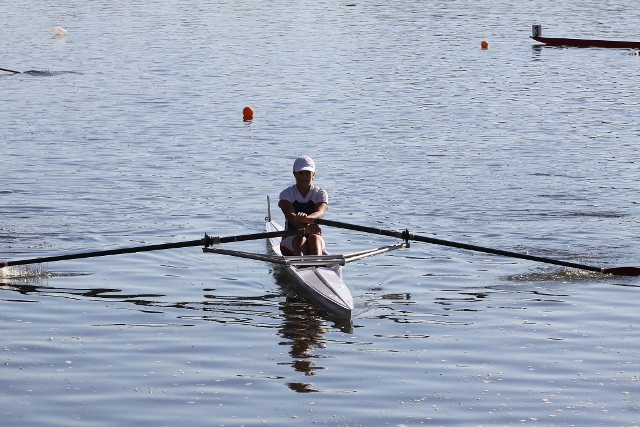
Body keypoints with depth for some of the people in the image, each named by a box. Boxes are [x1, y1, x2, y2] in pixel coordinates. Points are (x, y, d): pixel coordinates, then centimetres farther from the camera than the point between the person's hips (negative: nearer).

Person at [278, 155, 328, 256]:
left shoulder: (320, 194, 3)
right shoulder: (287, 194, 0)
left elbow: (320, 213, -21)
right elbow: (290, 215, -21)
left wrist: (306, 218, -46)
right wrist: (307, 228, -44)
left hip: (316, 244, 1)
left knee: (314, 238, -32)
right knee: (300, 239, -33)